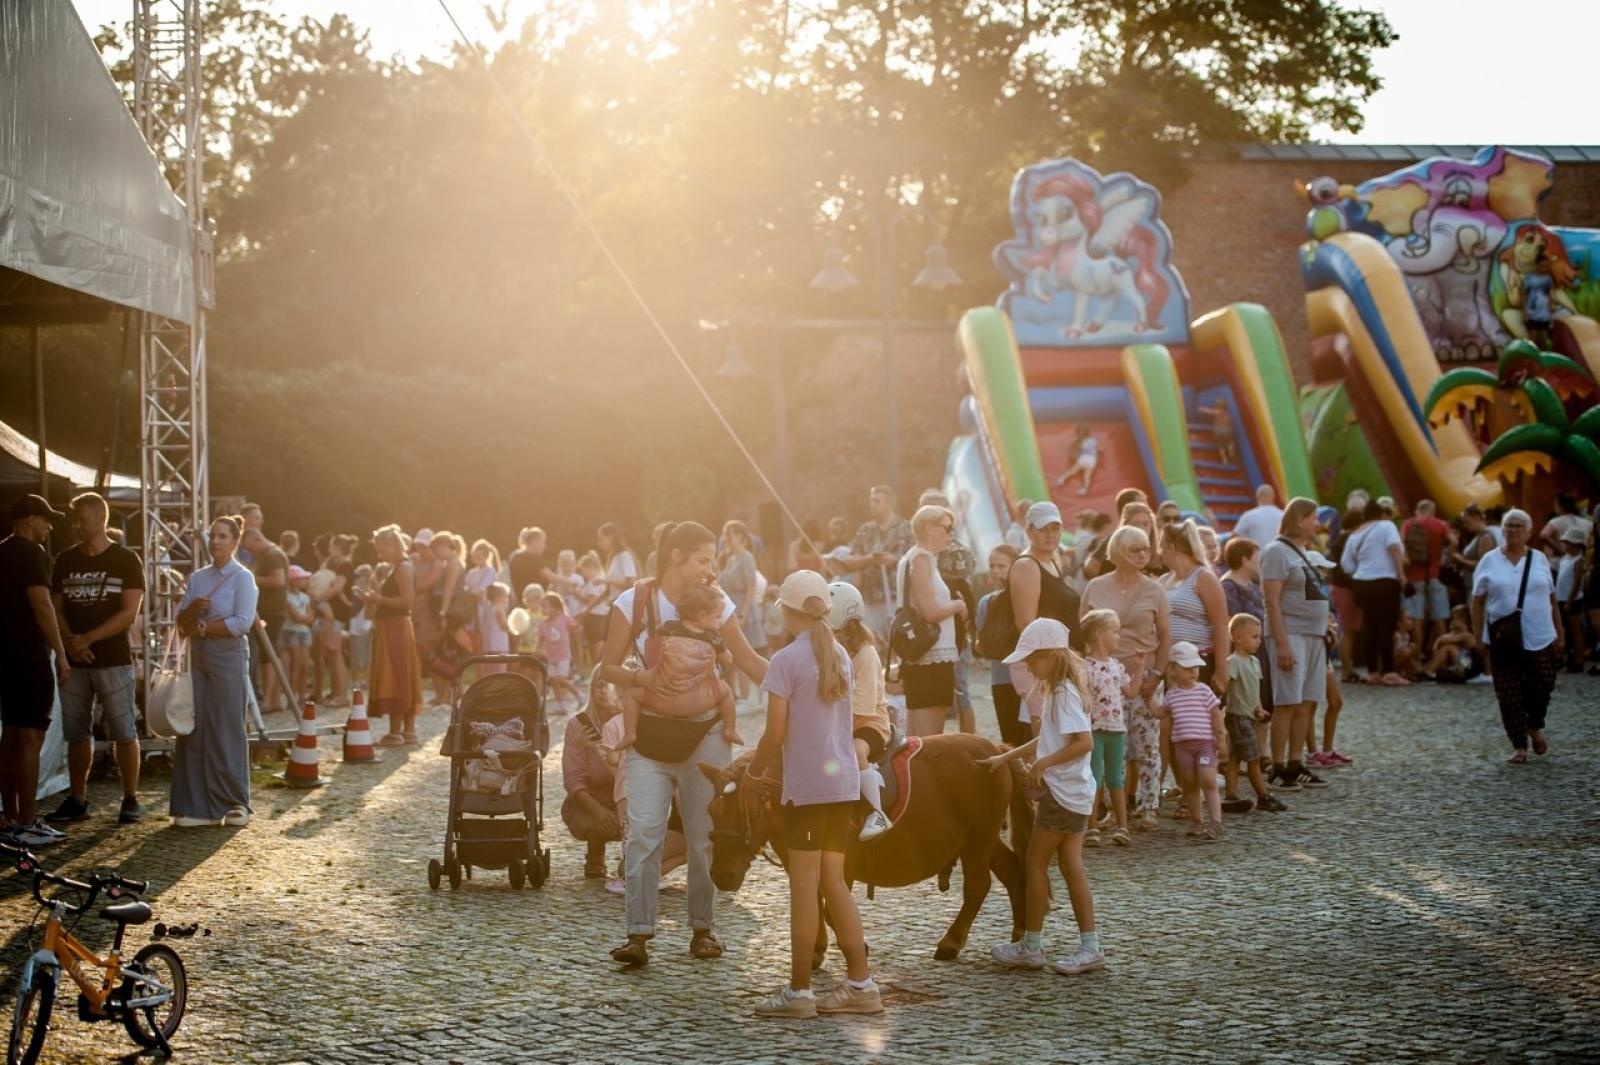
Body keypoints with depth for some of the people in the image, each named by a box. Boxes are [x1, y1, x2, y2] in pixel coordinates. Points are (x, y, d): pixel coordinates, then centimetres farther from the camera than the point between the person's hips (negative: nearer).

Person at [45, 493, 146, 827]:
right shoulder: (66, 560, 10)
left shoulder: (125, 560, -2)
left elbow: (129, 613, -8)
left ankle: (130, 799, 5)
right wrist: (70, 641, -10)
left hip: (114, 660, -4)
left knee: (124, 732, -2)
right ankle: (77, 800, 15)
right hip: (74, 661, 4)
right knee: (76, 734, 7)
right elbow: (56, 608, 9)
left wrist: (87, 639, -14)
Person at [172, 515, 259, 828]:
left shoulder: (242, 578, -4)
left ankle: (236, 804, 8)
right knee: (194, 729, 2)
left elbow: (243, 622, -15)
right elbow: (181, 620, 8)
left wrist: (204, 627, -9)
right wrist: (193, 608, -13)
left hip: (228, 657, -5)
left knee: (227, 731, -1)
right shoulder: (197, 577, 12)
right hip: (197, 657, 5)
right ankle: (199, 805, 6)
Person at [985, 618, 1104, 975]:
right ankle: (1089, 947, 9)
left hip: (1063, 794, -9)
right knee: (1071, 866, 8)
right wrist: (1006, 757, 21)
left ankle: (1031, 946, 9)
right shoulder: (1058, 691, 13)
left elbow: (1084, 742, -25)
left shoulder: (1064, 694, -17)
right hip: (1073, 794, 9)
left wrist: (1044, 763, -22)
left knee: (1035, 863, 0)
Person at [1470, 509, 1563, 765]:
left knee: (1542, 686, 2)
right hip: (1503, 638, -1)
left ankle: (1535, 727, 31)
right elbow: (1478, 602, 2)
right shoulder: (1490, 561, 2)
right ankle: (1519, 745, 10)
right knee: (1509, 693, 0)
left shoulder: (1540, 559, 7)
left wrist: (1560, 634, 9)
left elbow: (1551, 599, 11)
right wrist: (1478, 637, -3)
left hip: (1539, 637, 1)